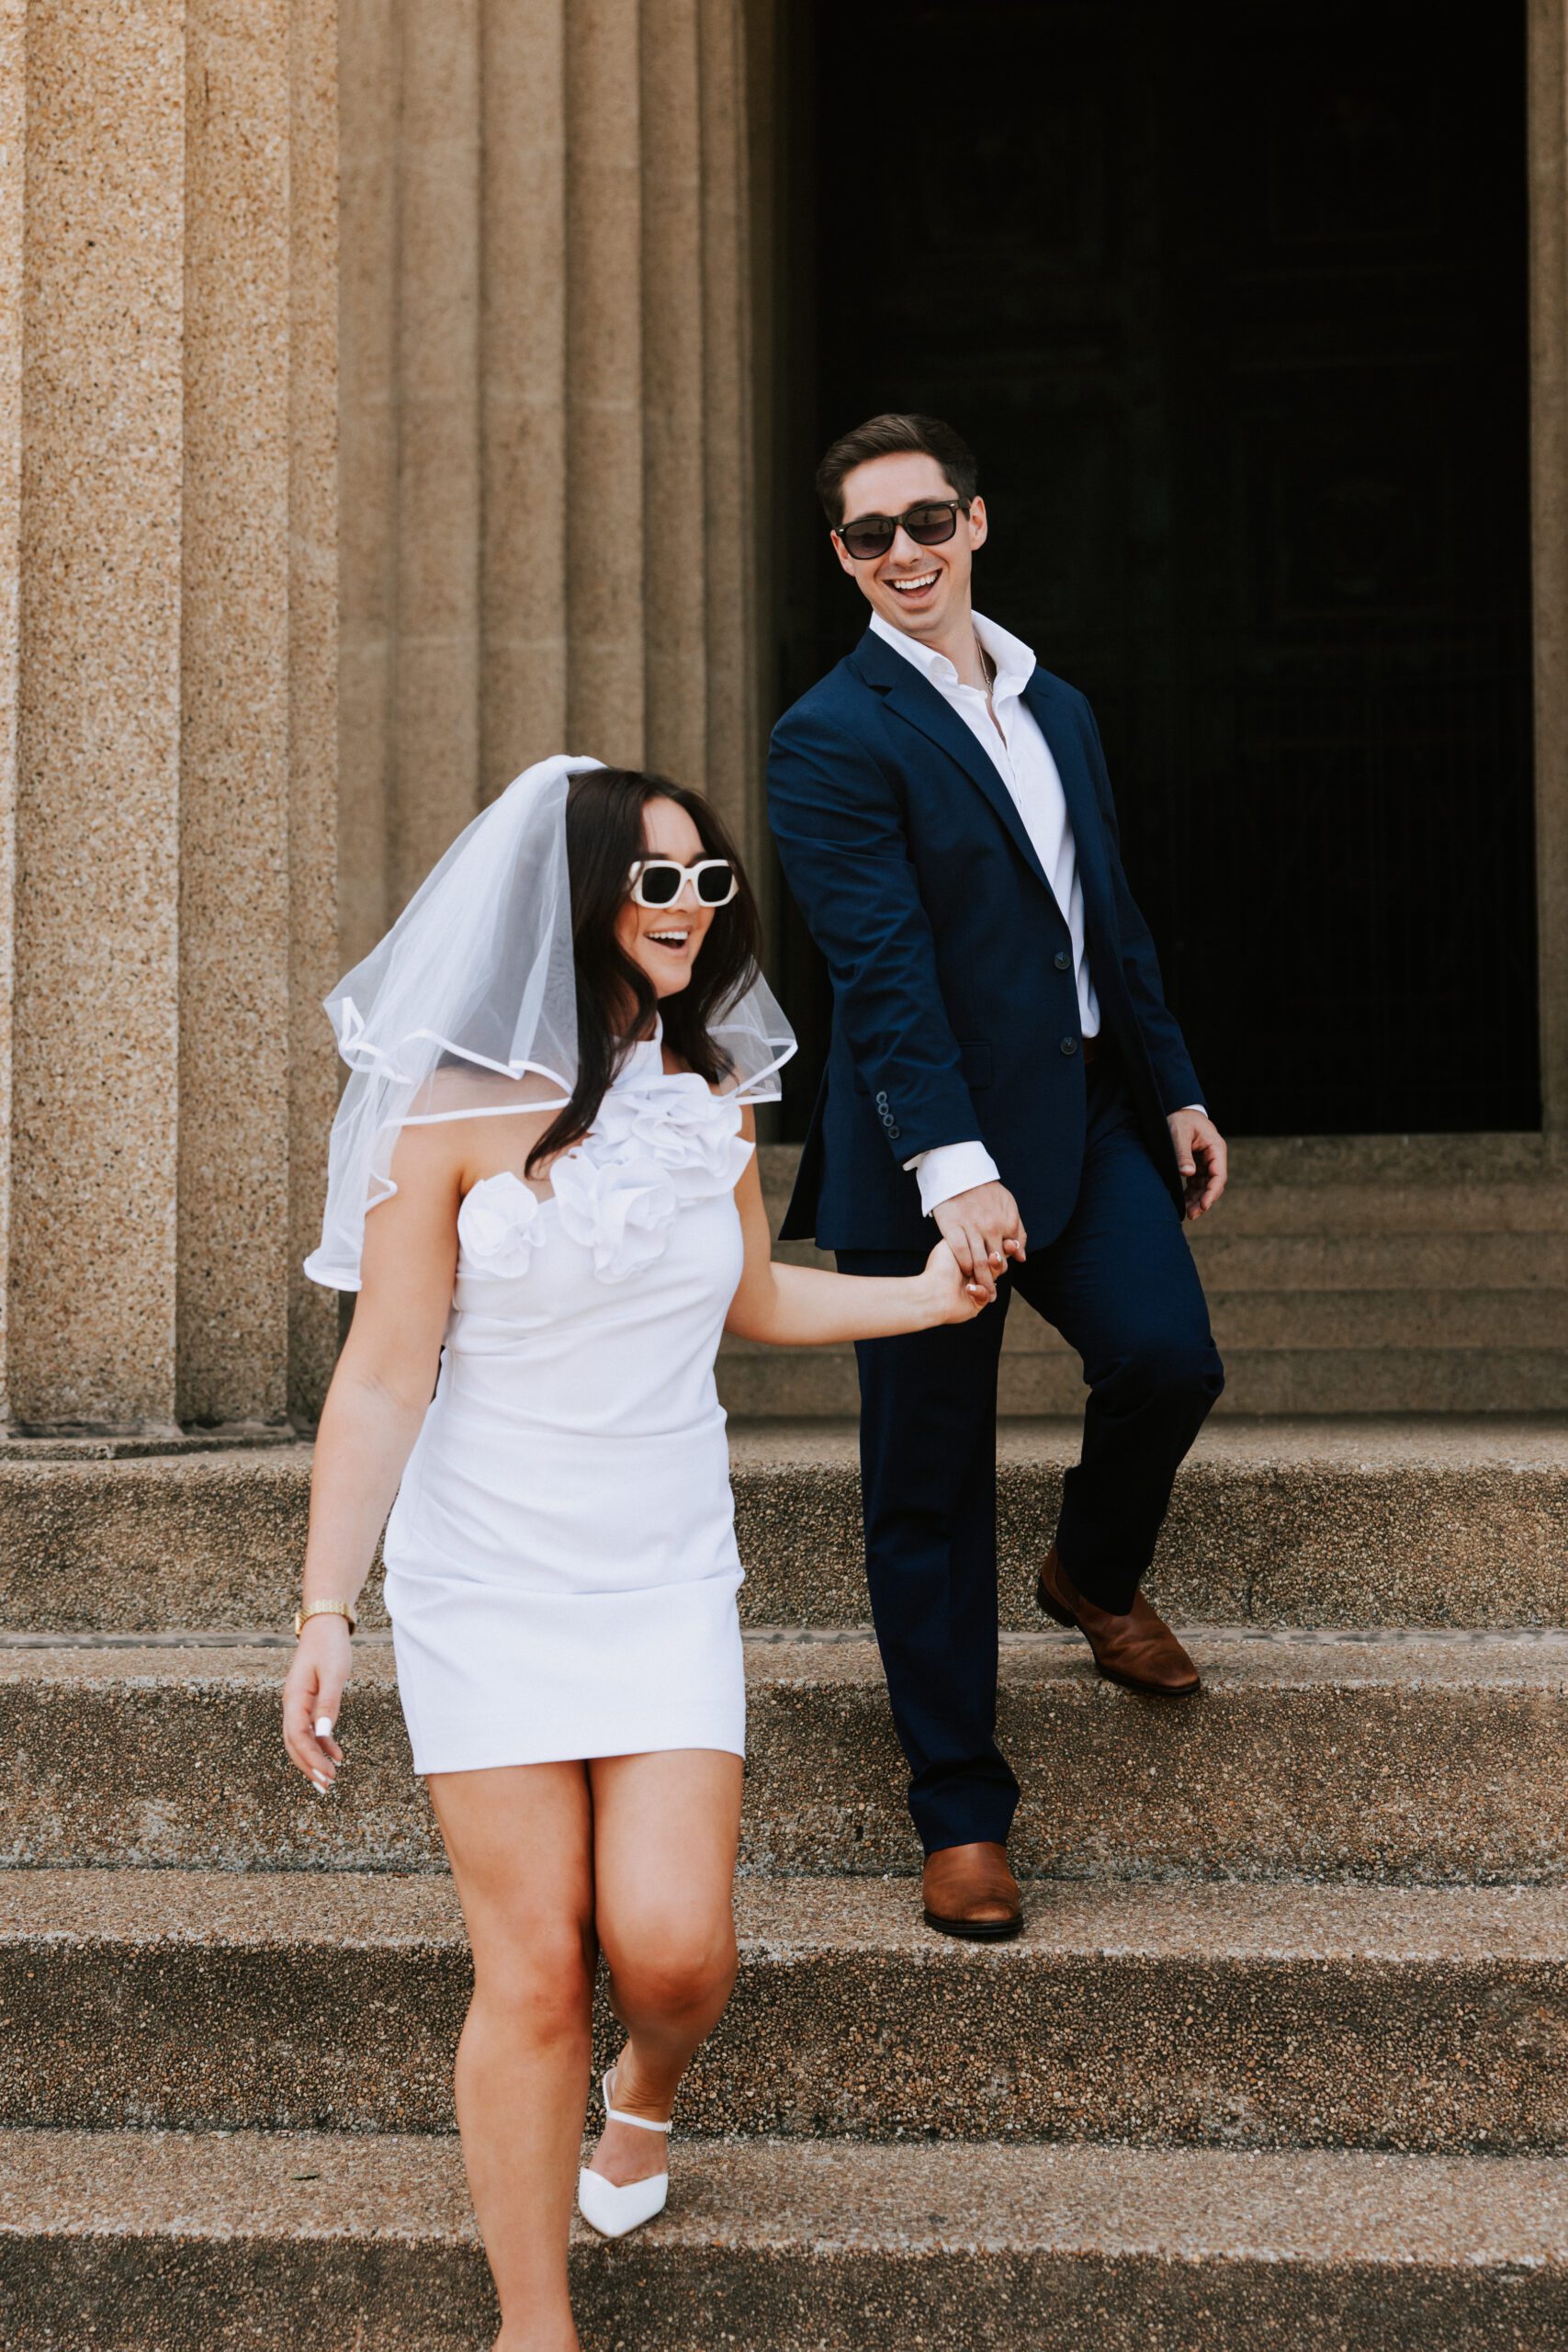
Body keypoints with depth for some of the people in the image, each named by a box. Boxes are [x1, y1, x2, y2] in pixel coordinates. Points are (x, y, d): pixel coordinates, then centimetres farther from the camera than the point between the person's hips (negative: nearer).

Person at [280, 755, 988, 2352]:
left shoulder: (707, 1094, 5)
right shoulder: (458, 1112, -11)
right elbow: (382, 1379, -10)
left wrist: (927, 1294, 22)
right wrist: (326, 1607, -14)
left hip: (665, 1579, 3)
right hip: (486, 1582, -3)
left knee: (669, 1943, -10)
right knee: (531, 1972, -3)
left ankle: (647, 2091, 27)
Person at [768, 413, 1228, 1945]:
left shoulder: (1057, 709, 15)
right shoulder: (834, 739, -9)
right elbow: (882, 970, -19)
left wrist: (1172, 1087, 19)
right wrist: (953, 1169, -28)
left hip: (1089, 1114, 6)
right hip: (931, 1150, -5)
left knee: (1167, 1360, -15)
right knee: (927, 1489, 0)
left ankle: (1094, 1572, 20)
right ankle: (960, 1814, 12)